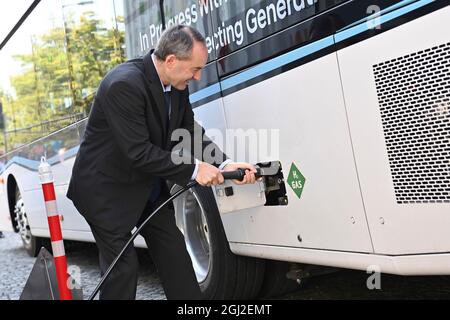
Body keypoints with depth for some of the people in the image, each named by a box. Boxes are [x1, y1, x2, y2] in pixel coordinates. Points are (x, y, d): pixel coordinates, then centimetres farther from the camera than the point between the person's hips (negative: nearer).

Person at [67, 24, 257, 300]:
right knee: (122, 266, -3)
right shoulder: (124, 84, -29)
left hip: (148, 186, 8)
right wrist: (194, 169, -26)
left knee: (174, 253, 11)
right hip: (107, 190, -8)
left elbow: (189, 133, 3)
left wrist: (223, 164, -12)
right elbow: (138, 153, -31)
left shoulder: (178, 85, -4)